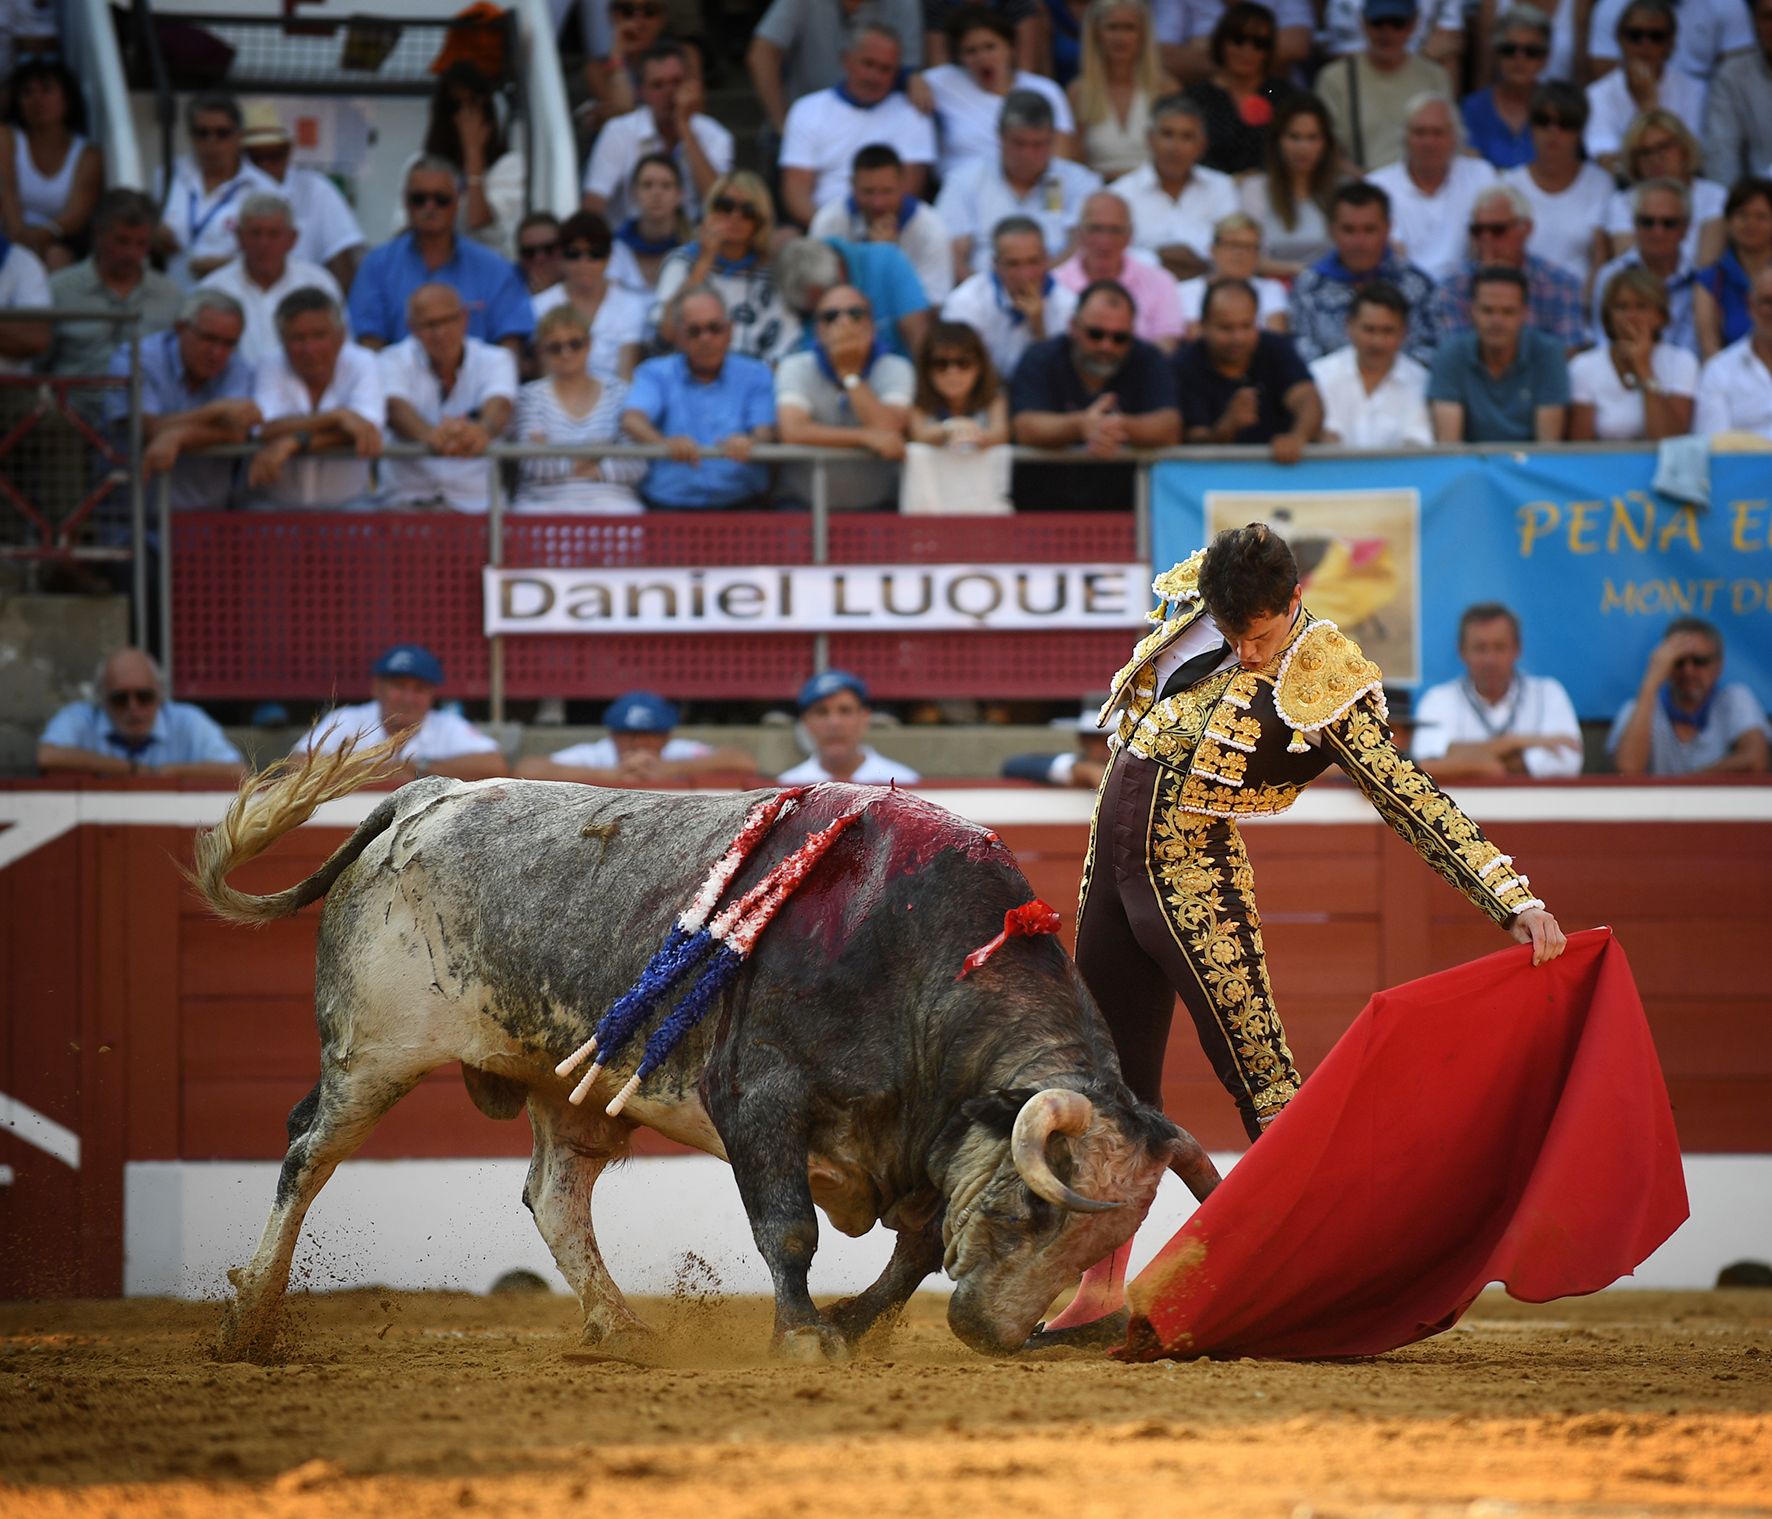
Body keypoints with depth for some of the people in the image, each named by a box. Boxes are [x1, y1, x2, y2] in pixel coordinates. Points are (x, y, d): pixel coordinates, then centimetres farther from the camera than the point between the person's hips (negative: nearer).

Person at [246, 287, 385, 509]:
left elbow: (367, 428, -17)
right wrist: (338, 416, -25)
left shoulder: (361, 364, 0)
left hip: (344, 503, 0)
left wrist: (293, 443, -24)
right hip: (277, 504, 0)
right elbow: (266, 431, -19)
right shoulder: (271, 369, -1)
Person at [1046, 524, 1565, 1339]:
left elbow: (1414, 803, -15)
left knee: (1259, 1073, -13)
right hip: (1110, 863, 6)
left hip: (1194, 878, -6)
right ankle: (1101, 1288, 20)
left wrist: (1515, 902, -21)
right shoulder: (1191, 600, -1)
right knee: (1114, 1079, 11)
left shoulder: (1328, 689, -16)